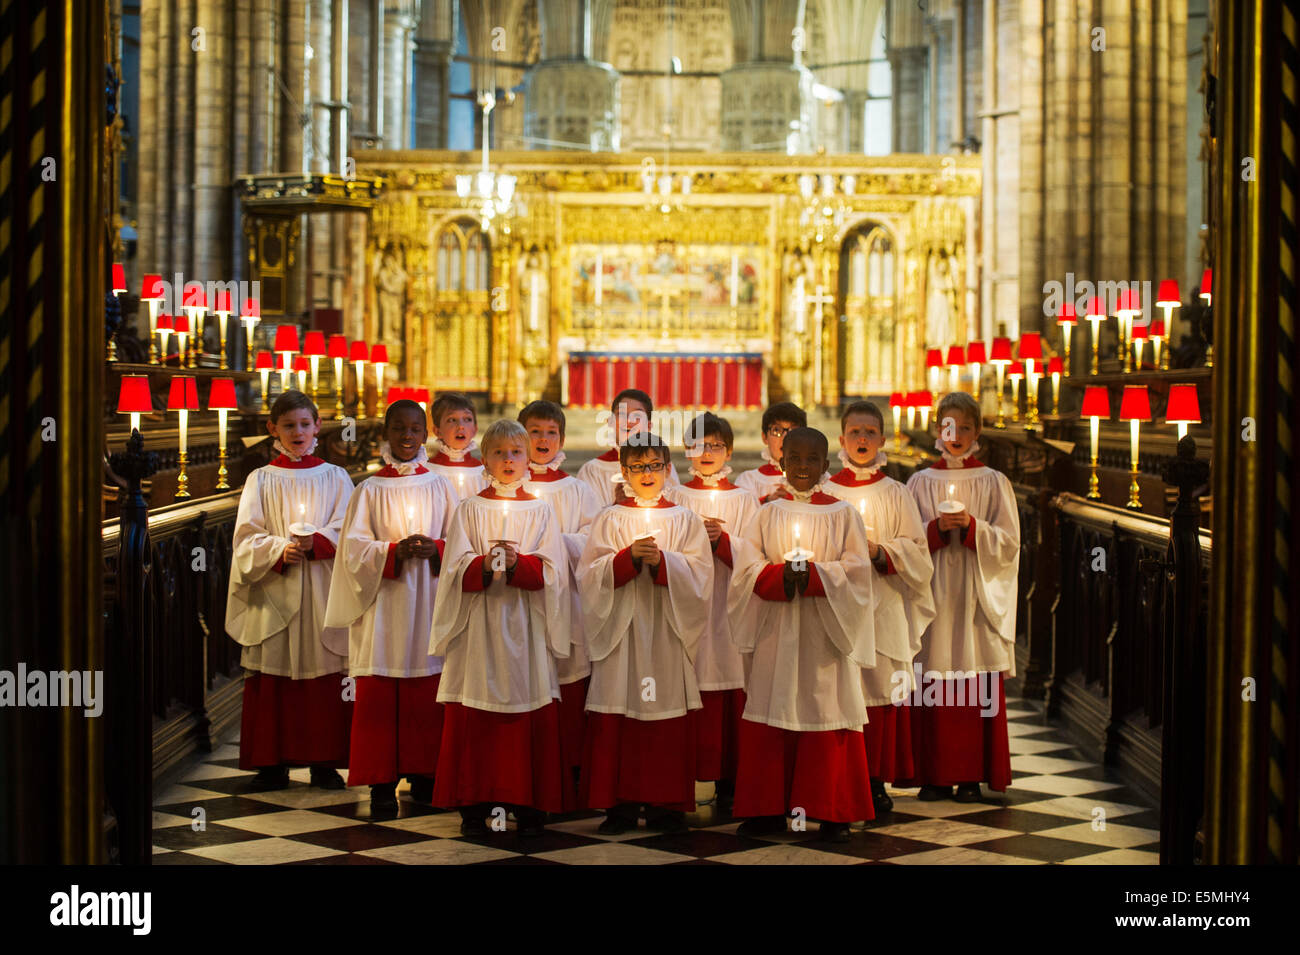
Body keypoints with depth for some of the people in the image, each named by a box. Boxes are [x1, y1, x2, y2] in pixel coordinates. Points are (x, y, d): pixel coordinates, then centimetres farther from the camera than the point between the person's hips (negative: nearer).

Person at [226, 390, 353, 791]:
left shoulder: (334, 477, 10)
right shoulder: (261, 480, 9)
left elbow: (346, 532, 1)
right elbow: (247, 537, 2)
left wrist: (311, 544, -16)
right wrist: (280, 549, -16)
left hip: (323, 592, 0)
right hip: (274, 593, 0)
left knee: (325, 675, -2)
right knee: (273, 677, -1)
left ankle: (324, 762, 5)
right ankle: (273, 763, 6)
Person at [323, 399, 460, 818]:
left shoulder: (440, 487, 8)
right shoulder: (370, 490, 4)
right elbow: (354, 547, -2)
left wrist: (435, 549, -12)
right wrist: (394, 552, -18)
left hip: (429, 607, 1)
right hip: (384, 607, -1)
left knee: (427, 697, 3)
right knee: (378, 698, -3)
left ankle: (423, 775, 14)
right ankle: (382, 783, 2)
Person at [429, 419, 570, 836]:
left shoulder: (542, 511, 8)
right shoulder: (469, 510, 7)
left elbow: (552, 571, -1)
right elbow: (455, 568, -2)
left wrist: (519, 564, -19)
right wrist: (485, 566, -22)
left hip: (526, 627, 0)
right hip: (479, 625, 0)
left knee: (531, 717, -1)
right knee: (474, 720, -2)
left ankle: (529, 805, 5)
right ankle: (476, 805, 5)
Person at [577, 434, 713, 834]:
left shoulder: (685, 521, 10)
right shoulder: (610, 519, 7)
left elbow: (700, 575, -1)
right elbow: (589, 574, -3)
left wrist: (661, 561, -17)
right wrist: (630, 557, -17)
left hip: (667, 632, 1)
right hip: (621, 629, 0)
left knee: (669, 720, -1)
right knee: (617, 722, -3)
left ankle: (665, 805, 7)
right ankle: (620, 805, 3)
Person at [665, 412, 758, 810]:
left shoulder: (744, 501, 9)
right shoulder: (674, 497, 9)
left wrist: (720, 539, -15)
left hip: (727, 609, 0)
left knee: (729, 699, -3)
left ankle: (727, 783, 3)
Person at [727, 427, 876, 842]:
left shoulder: (842, 514, 5)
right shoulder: (768, 513, 9)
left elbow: (855, 569, -4)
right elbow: (746, 566, 1)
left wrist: (813, 574, -20)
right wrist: (781, 576, -18)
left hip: (825, 631, -1)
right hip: (776, 631, 2)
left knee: (827, 711, -2)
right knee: (771, 717, 1)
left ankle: (831, 812, 5)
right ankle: (769, 810, 9)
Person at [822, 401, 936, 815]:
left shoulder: (896, 494, 6)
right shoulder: (824, 492, 7)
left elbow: (917, 552, 3)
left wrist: (880, 552, -13)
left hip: (882, 606, 0)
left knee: (880, 686, -1)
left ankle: (876, 780, 7)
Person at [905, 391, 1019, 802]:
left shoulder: (994, 483, 6)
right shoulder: (921, 482, 9)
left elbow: (1009, 543, 1)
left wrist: (972, 526, -14)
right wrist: (937, 529, -12)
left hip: (977, 597, -1)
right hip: (933, 595, 1)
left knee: (977, 688, -3)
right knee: (933, 687, -2)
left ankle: (972, 775, 3)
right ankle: (936, 774, 4)